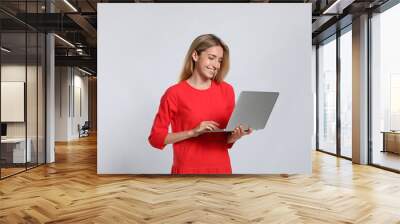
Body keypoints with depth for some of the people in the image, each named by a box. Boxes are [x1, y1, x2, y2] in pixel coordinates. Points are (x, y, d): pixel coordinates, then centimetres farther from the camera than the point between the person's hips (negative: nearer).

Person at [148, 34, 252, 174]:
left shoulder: (226, 90, 4)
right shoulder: (175, 94, -8)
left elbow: (227, 139, 10)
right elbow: (156, 137, -6)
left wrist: (236, 135, -13)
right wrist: (192, 132, -18)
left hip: (221, 169, 4)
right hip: (188, 170, -3)